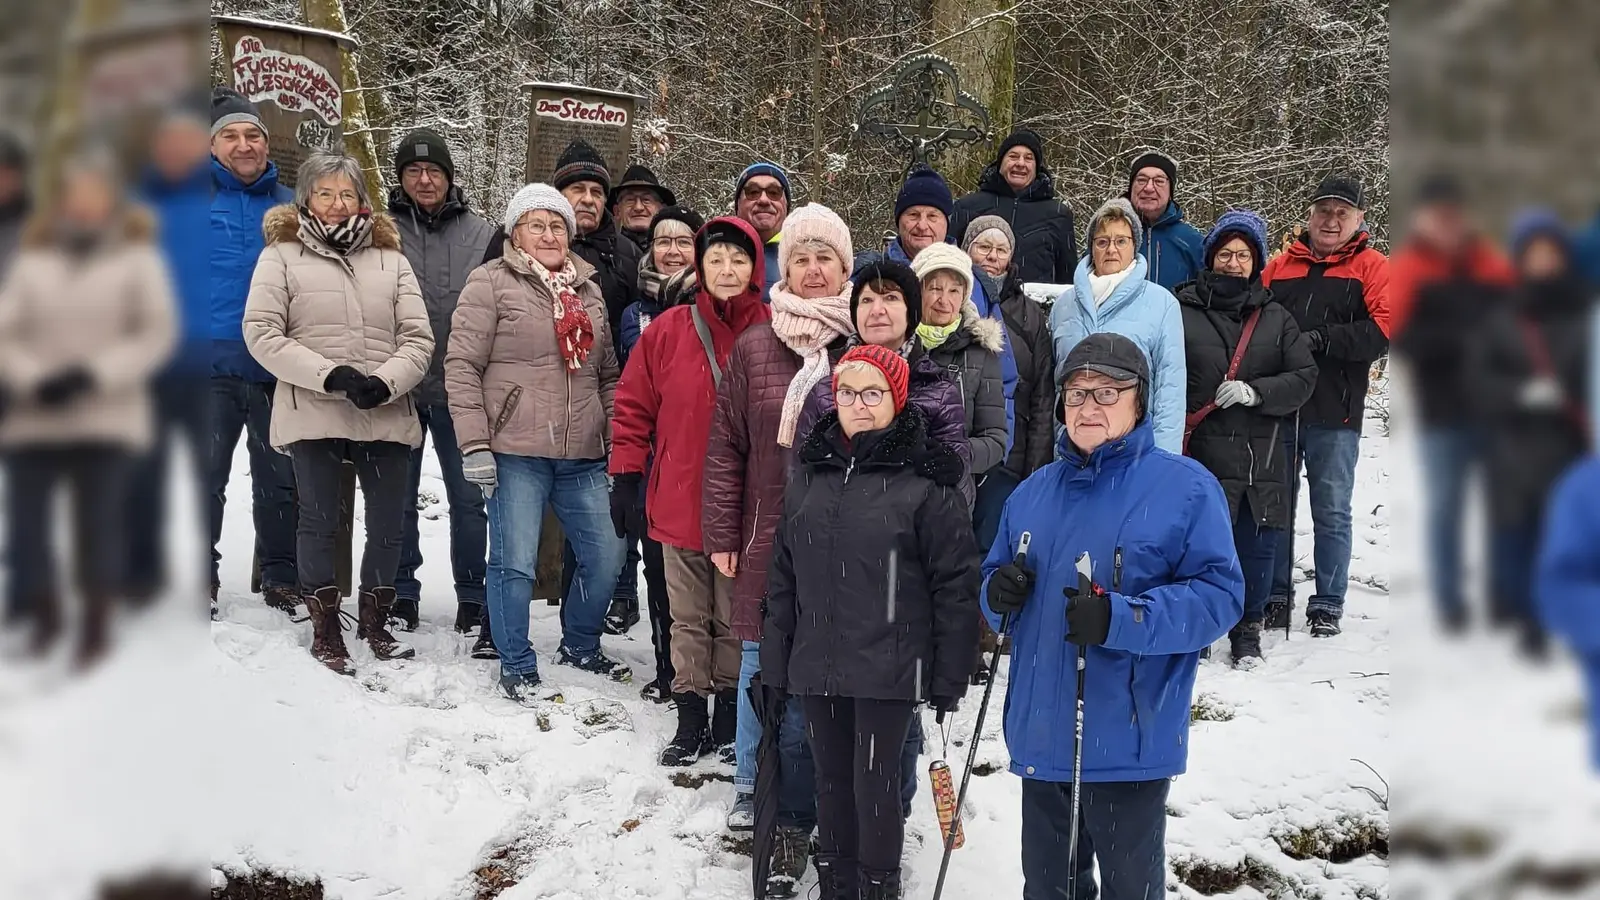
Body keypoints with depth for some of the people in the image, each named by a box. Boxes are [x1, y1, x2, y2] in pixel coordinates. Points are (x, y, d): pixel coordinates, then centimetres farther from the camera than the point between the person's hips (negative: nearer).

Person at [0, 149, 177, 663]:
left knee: (98, 524, -5)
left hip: (106, 417, -3)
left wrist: (94, 375, -15)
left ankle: (95, 626, 12)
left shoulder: (137, 256, 2)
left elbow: (158, 332, -6)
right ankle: (43, 612, 29)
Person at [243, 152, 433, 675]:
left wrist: (385, 382, -13)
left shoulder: (390, 258, 15)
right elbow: (261, 332, -4)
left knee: (389, 524, 5)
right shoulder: (282, 254, 7)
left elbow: (418, 338, 7)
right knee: (320, 521, 3)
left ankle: (375, 622, 23)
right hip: (313, 414, -2)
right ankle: (325, 629, 17)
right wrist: (330, 375, -14)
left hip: (386, 415, 3)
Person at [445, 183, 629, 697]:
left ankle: (579, 646, 29)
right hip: (516, 452, -5)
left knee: (606, 556, 7)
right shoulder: (492, 283, -1)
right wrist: (474, 445, -12)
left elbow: (607, 376, 20)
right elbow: (461, 366, -6)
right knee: (514, 562, -2)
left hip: (583, 457, 5)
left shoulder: (589, 291, 16)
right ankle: (517, 668, 14)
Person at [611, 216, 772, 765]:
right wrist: (624, 476, 2)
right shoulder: (668, 332, 0)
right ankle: (690, 716, 20)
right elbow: (634, 407, 5)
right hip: (680, 503, 1)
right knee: (688, 618, 10)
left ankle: (728, 716, 23)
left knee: (735, 619, 9)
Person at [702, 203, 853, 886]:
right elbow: (726, 448, 6)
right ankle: (754, 788, 21)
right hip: (770, 543, 0)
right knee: (769, 673, 6)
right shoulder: (754, 348, 5)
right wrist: (722, 536, 2)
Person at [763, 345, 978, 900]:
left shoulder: (926, 480, -7)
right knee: (832, 782, 13)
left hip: (889, 668, -5)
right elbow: (784, 579, 13)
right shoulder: (810, 475, 9)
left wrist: (950, 676, -8)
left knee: (874, 785, -1)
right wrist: (774, 666, 11)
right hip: (817, 667, 5)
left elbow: (956, 584, -7)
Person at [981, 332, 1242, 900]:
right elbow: (997, 577, 20)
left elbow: (1219, 595, -13)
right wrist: (998, 592, -5)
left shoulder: (1186, 487, -6)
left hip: (1128, 742, -5)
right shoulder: (1034, 492, 12)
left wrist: (1120, 620, -25)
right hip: (1040, 734, 6)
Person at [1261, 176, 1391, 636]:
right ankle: (1275, 597, 19)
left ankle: (1328, 605, 14)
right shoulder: (1279, 266, 13)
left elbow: (1383, 330, -9)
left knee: (1331, 513, 5)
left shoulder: (1371, 268, 4)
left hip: (1335, 413, -3)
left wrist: (1321, 339, -20)